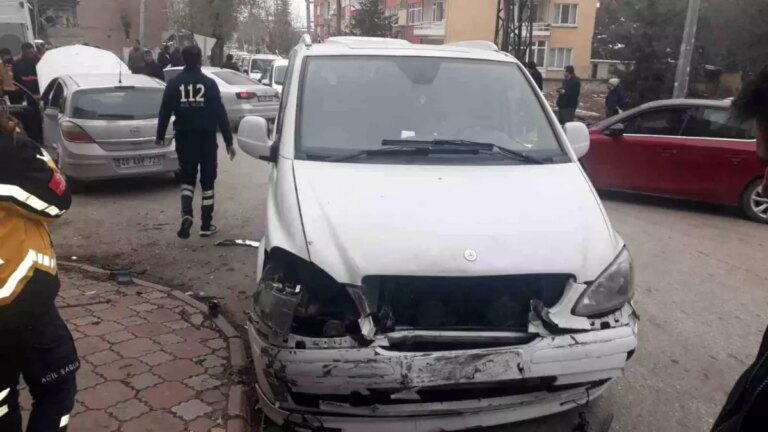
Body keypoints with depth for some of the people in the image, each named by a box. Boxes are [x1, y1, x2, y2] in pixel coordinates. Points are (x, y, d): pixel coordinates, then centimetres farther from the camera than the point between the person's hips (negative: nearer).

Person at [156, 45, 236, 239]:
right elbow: (220, 114, -6)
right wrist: (229, 141, -2)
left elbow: (165, 111, 4)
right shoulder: (209, 83, -5)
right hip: (206, 137, -2)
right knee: (207, 180, 7)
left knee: (187, 178, 15)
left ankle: (186, 214, -8)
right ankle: (206, 225, 10)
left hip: (184, 137, 2)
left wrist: (160, 135, 18)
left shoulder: (174, 83, 0)